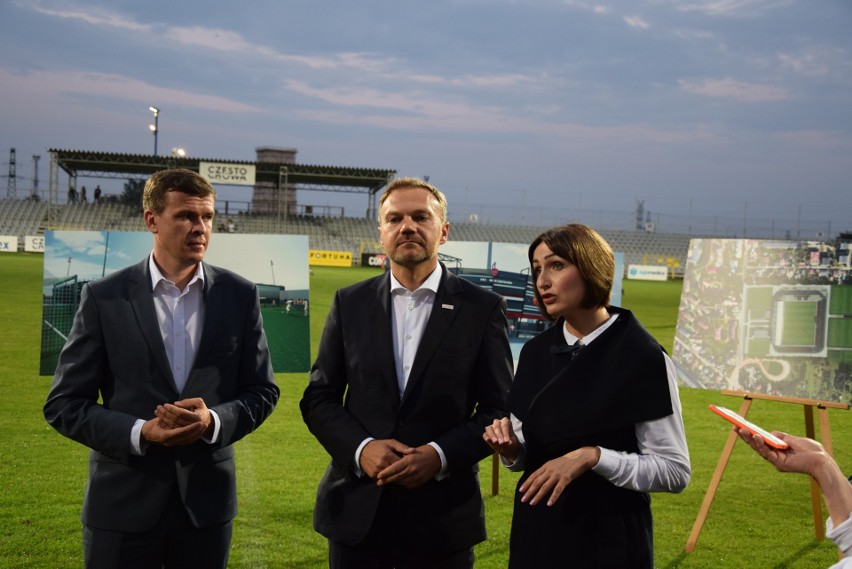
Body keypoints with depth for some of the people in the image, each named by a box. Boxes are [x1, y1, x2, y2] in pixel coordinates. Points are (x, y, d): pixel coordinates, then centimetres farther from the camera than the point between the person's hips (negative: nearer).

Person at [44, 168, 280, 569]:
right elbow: (63, 404, -2)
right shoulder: (103, 297, -4)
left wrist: (213, 420, -14)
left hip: (207, 501, 2)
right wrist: (139, 432, -17)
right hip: (123, 505, -1)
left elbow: (262, 391, 5)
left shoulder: (239, 295, 1)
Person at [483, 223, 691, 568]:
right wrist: (511, 449, -9)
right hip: (536, 531, 5)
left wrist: (593, 457, -22)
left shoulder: (642, 357, -13)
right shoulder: (535, 352, 3)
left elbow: (674, 470, -12)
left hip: (609, 537, -4)